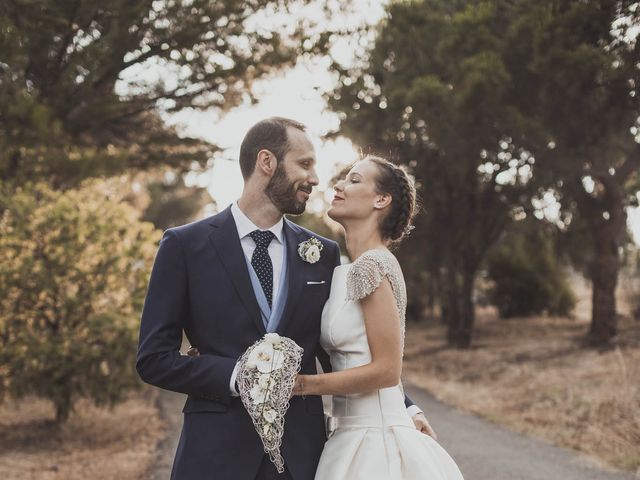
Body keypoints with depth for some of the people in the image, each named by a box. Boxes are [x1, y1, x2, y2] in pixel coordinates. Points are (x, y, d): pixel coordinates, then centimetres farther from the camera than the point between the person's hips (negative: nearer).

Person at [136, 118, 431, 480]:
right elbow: (154, 358, -4)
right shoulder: (185, 245, -2)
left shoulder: (323, 253, 7)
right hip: (218, 451, -3)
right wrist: (238, 375, -16)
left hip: (302, 449, 3)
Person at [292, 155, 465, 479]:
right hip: (357, 433, 8)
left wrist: (300, 384, -14)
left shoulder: (372, 264, -15)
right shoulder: (348, 270, 10)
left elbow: (386, 370, -18)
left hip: (377, 438, -8)